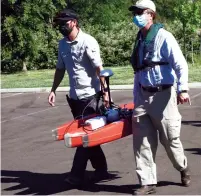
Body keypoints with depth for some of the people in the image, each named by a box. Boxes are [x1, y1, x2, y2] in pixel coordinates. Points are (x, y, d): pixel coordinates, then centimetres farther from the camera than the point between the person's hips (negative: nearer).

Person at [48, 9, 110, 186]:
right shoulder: (62, 44, 7)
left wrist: (105, 91, -20)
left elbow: (99, 68, -16)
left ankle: (77, 175, -1)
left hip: (90, 95, -7)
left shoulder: (88, 41, -13)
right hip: (74, 96, 7)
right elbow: (60, 69, 17)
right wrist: (53, 90, 12)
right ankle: (101, 169, 20)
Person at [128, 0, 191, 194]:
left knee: (170, 139, 5)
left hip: (163, 96, -6)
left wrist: (182, 89, -29)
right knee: (142, 141, 0)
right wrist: (136, 101, 15)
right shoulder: (140, 40, 13)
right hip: (144, 96, 6)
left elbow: (180, 64, -15)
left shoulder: (163, 37, -8)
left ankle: (183, 168, 32)